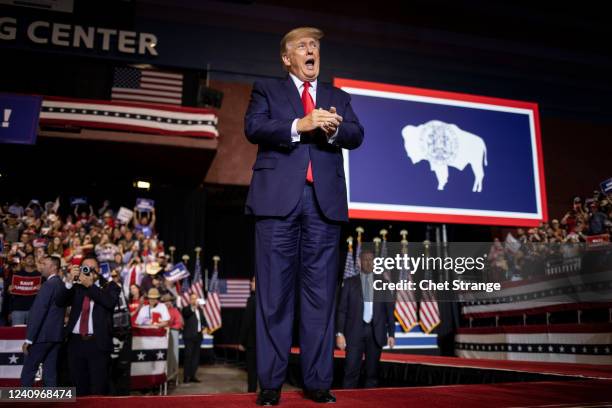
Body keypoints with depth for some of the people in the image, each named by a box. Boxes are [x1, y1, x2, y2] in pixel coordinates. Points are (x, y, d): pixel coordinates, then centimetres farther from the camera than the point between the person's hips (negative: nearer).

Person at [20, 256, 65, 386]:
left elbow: (38, 312, -19)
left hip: (43, 335, -8)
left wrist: (29, 338, -17)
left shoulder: (49, 284, -14)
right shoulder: (62, 285, 12)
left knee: (28, 370, 1)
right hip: (56, 334, 8)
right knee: (50, 371, 9)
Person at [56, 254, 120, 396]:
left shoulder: (109, 287, 5)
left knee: (98, 389, -3)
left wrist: (90, 285, -17)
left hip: (98, 343, -4)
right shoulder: (76, 288, 14)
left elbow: (110, 302, -15)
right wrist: (70, 281, -12)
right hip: (76, 342, 4)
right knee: (79, 388, 11)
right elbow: (59, 302, 0)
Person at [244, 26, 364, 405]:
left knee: (321, 295, 2)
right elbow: (254, 127, -2)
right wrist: (300, 125, -17)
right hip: (279, 199, -2)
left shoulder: (338, 97, 23)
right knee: (275, 294, -1)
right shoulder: (267, 89, 16)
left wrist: (333, 128, -15)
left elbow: (356, 135, 7)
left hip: (325, 202, 3)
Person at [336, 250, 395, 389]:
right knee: (351, 371, -5)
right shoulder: (349, 282, 5)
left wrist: (391, 334, 2)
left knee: (372, 372, 6)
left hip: (376, 333, 2)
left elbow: (389, 311, 8)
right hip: (355, 332, -1)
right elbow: (342, 310, 2)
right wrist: (340, 333, -6)